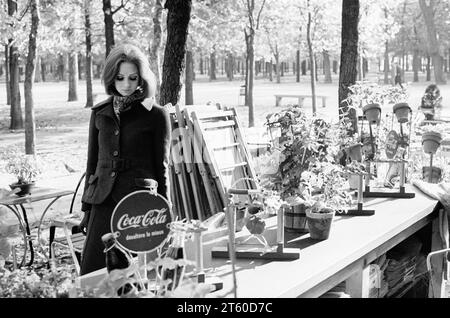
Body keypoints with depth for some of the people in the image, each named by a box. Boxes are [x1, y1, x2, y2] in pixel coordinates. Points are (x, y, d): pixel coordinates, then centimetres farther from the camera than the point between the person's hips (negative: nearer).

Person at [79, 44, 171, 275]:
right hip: (104, 202, 3)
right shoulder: (100, 113, 11)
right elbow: (92, 162, 16)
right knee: (90, 272, -2)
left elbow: (161, 166, 3)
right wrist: (87, 206, 14)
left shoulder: (156, 115, 0)